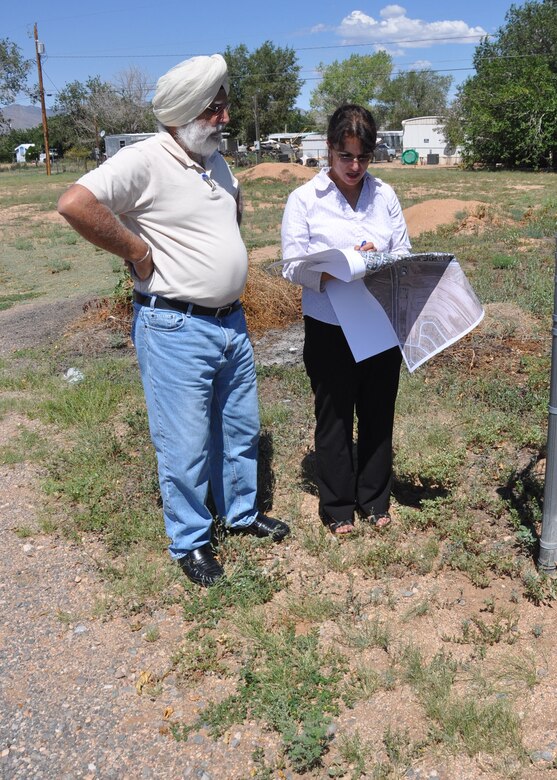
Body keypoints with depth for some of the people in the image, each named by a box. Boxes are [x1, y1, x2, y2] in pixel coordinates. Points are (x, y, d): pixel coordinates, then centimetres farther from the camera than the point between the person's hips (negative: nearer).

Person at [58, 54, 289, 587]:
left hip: (231, 322, 8)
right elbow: (75, 203, -28)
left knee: (241, 430, 19)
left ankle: (241, 512, 40)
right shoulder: (143, 161, -16)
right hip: (176, 329, -8)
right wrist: (138, 252, -21)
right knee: (186, 446, 3)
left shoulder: (214, 159, 10)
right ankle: (190, 542, 23)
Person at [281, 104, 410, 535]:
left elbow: (404, 252, 5)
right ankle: (338, 506, 28)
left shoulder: (385, 195, 5)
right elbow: (293, 263, -10)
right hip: (329, 329, -3)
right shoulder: (304, 199, -4)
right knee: (334, 417, 9)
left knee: (379, 413, 14)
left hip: (382, 325, 3)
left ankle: (375, 499, 34)